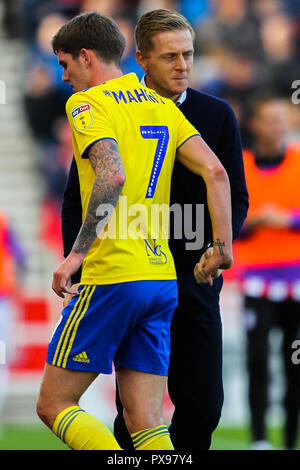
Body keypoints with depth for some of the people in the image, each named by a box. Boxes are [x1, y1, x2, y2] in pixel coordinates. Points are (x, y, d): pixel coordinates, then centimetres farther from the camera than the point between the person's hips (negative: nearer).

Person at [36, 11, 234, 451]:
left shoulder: (87, 104, -5)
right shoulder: (161, 105, 16)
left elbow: (112, 175, -23)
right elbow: (215, 172, 7)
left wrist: (78, 253, -19)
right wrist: (222, 247, 9)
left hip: (112, 278, -7)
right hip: (162, 277, 7)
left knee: (53, 405, 2)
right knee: (146, 425, 6)